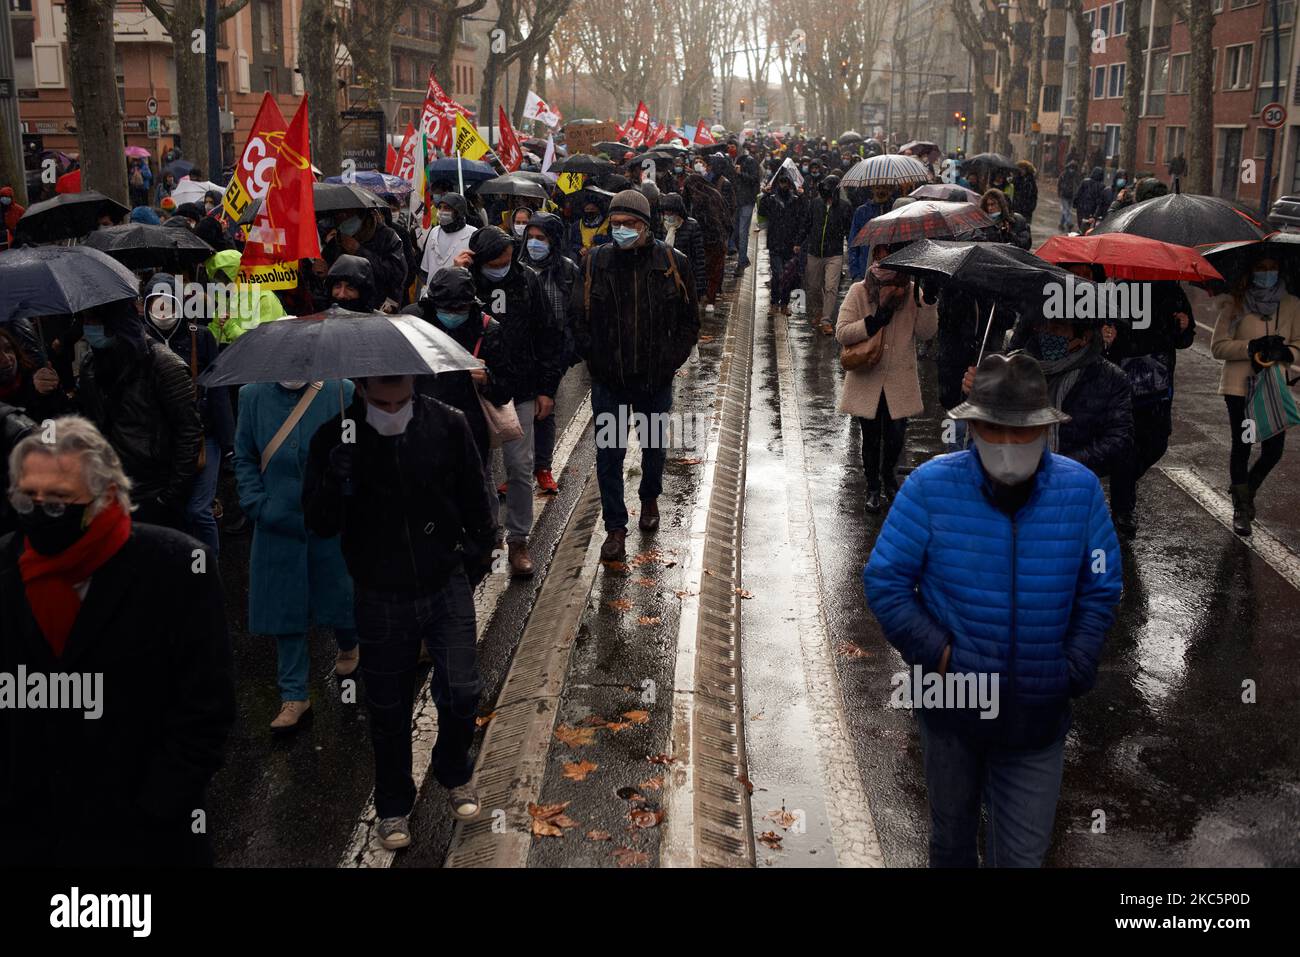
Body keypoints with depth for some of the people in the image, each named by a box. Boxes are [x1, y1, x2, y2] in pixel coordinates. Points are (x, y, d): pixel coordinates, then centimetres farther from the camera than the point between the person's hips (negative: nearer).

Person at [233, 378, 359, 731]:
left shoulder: (342, 392, -7)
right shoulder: (253, 395, 0)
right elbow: (244, 458, 6)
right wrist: (257, 504, -6)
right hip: (278, 527, 2)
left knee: (341, 594, 12)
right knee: (284, 609, 7)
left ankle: (348, 647, 47)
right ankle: (294, 697, 20)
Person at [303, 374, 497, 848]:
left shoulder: (447, 424, -9)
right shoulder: (335, 440, -12)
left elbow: (474, 496, 6)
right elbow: (320, 526, -10)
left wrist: (478, 552, 10)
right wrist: (335, 485, -28)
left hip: (447, 583, 0)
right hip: (381, 598, 0)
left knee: (461, 692, -3)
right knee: (388, 710, 11)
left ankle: (454, 773, 30)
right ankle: (393, 808, 34)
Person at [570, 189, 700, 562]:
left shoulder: (672, 263, -6)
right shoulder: (595, 263, -5)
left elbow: (689, 320, 2)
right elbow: (579, 318, 1)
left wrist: (672, 360, -5)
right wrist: (594, 360, -6)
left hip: (656, 378, 1)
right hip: (608, 380, 0)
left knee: (654, 445, 20)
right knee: (608, 452, 0)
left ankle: (650, 499, 46)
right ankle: (615, 528, 11)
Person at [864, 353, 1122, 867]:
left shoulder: (1081, 488, -8)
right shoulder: (930, 486, -14)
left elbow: (1101, 591, 1)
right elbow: (883, 582, -10)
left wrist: (1074, 670, -8)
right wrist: (937, 655, -18)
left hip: (1037, 713, 1)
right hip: (951, 706, 0)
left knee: (1024, 853, 9)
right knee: (952, 833, 22)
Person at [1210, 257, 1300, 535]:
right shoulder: (1235, 304, -3)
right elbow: (1218, 346, -6)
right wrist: (1252, 347, -19)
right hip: (1240, 385, -3)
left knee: (1273, 451, 3)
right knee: (1241, 447, 2)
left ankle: (1245, 493, 31)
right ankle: (1241, 508, 18)